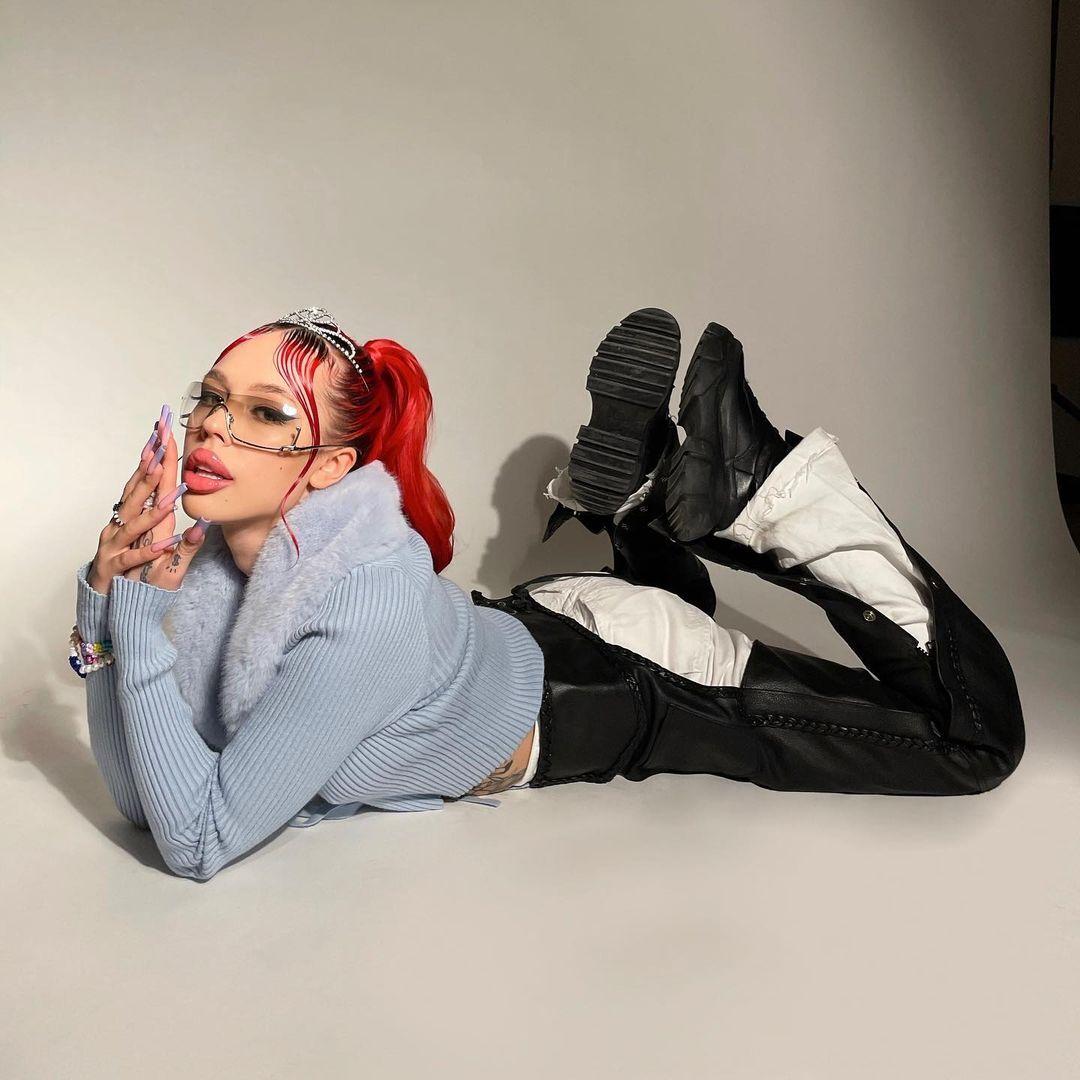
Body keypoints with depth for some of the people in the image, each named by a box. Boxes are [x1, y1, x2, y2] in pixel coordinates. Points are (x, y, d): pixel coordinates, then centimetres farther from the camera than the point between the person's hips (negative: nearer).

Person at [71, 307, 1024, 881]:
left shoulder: (366, 605, -39)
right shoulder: (218, 550, -18)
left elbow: (198, 840, -38)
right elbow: (140, 798, -13)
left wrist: (142, 618, -40)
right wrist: (110, 596, -25)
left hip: (604, 692, -6)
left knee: (979, 741, -2)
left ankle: (751, 493, 3)